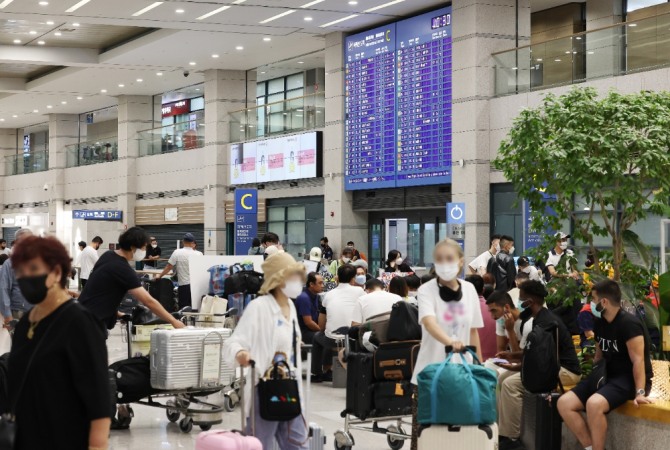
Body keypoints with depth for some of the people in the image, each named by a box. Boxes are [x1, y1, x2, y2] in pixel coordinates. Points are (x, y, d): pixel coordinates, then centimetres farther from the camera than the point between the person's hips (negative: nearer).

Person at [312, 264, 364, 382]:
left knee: (317, 337, 33)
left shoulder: (329, 294, 7)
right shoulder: (359, 291, 0)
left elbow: (321, 325, 12)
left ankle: (316, 374, 37)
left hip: (333, 341, 1)